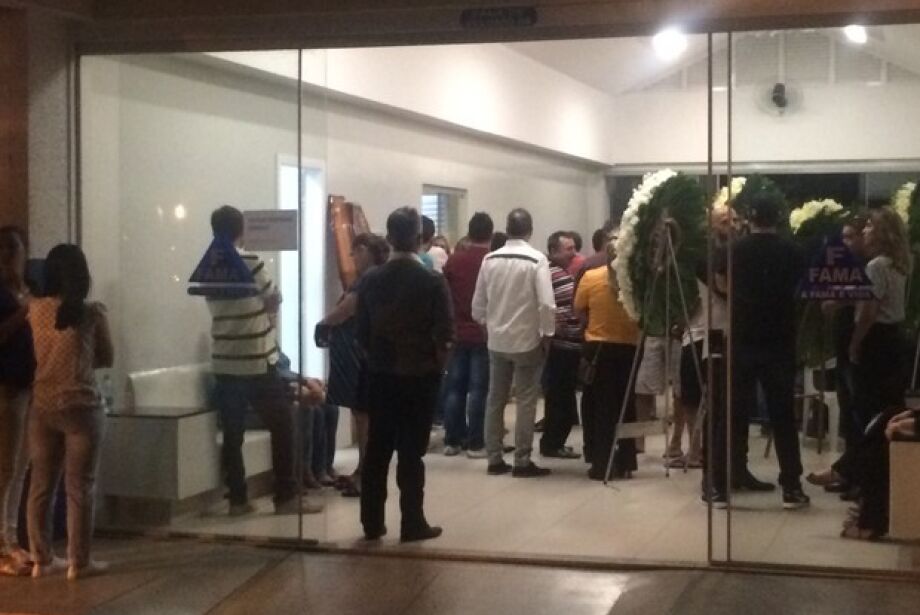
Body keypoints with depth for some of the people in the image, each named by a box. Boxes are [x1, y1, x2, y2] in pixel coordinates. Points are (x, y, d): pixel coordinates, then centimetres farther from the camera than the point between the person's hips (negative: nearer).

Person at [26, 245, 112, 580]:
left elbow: (34, 354, 13)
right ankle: (79, 562, 7)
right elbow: (107, 359, 3)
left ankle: (41, 559, 16)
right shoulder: (92, 312, -9)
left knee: (40, 484, 11)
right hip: (81, 407, -3)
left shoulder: (35, 310, -1)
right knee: (80, 486, 3)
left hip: (43, 408, 4)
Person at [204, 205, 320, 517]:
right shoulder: (251, 262, -12)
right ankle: (286, 497, 4)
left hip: (224, 363, 5)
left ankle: (237, 499, 8)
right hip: (258, 362, -5)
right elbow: (274, 302, -1)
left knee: (232, 434, 7)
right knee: (282, 427, 4)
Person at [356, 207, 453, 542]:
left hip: (380, 375, 3)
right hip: (419, 376, -3)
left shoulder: (371, 280, -2)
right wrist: (434, 361, 7)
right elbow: (445, 332, -11)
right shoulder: (433, 282, -13)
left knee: (377, 450, 9)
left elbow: (362, 331, 2)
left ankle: (372, 522, 14)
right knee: (411, 452, 2)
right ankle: (412, 524, 6)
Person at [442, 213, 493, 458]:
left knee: (454, 387, 9)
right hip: (484, 334, -3)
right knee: (478, 389, 0)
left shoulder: (453, 260, 2)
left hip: (457, 333, 3)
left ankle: (452, 441, 11)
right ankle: (475, 443, 0)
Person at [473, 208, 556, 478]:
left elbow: (478, 302, 5)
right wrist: (547, 333, -4)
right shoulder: (537, 260, -14)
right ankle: (522, 461, 3)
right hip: (527, 339, -4)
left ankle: (494, 459, 15)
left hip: (496, 340, 4)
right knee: (526, 402, 2)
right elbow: (546, 303, -18)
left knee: (495, 400, 12)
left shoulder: (490, 260, 0)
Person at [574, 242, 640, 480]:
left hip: (598, 349, -1)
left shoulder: (590, 277, -12)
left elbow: (580, 312, -1)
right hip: (629, 349, 1)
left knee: (598, 408, 10)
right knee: (625, 408, 15)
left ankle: (601, 464, 8)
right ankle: (625, 463, 19)